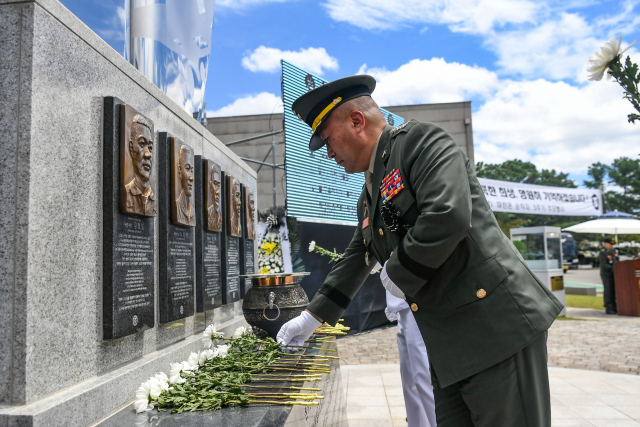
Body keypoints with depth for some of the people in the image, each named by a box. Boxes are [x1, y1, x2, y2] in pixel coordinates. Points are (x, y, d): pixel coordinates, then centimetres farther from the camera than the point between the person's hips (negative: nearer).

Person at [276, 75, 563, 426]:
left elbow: (448, 215, -25)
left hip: (497, 325, -8)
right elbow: (355, 260, 27)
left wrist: (399, 273, -10)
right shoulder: (368, 199, 18)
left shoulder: (421, 141, -9)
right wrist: (313, 316, 30)